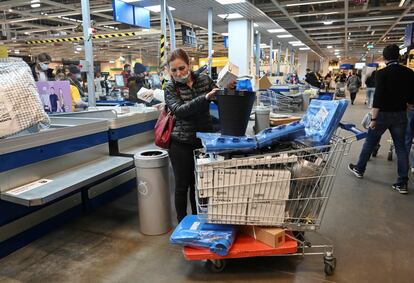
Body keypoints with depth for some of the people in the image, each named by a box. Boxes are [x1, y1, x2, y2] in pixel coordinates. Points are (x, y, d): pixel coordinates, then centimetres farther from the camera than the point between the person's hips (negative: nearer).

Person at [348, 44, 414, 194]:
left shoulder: (381, 73, -13)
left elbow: (378, 97, -19)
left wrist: (374, 118, -16)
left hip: (383, 114, -4)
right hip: (400, 115, 4)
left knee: (370, 142, 12)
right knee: (401, 146, 8)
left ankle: (359, 169, 27)